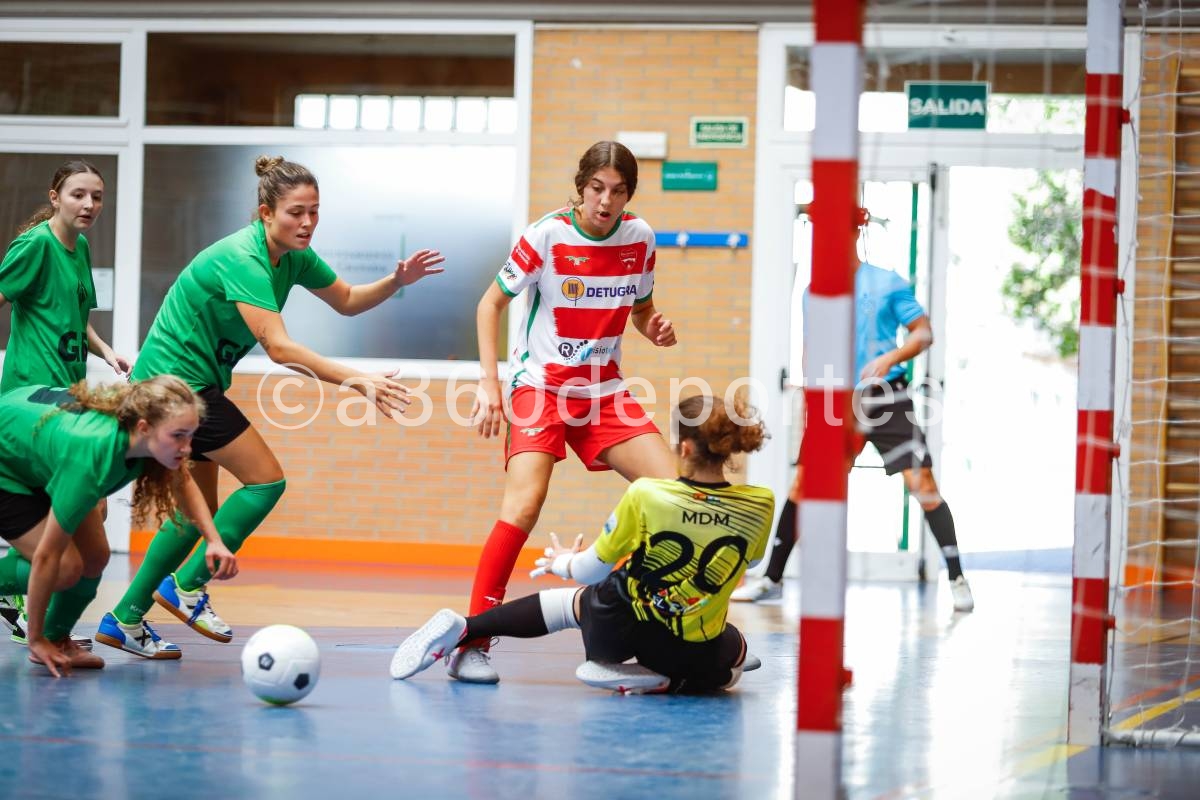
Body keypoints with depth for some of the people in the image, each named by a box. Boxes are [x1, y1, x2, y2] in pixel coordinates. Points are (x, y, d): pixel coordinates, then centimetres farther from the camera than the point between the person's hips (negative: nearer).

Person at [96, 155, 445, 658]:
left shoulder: (293, 257, 3)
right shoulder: (241, 258, -25)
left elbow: (347, 301, 17)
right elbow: (278, 346, -34)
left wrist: (396, 281, -2)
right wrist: (356, 381, -39)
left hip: (195, 382, 10)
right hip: (177, 377, -10)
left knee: (199, 510, 12)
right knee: (266, 479, -12)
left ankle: (125, 618, 17)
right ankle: (186, 587, -7)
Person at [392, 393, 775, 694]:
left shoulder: (644, 495, -19)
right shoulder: (761, 507, -15)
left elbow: (592, 570, -6)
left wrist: (563, 563, 17)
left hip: (617, 630, 1)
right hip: (695, 653, -1)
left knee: (571, 601, 34)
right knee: (736, 648, 34)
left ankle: (460, 628, 22)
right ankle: (667, 680, 6)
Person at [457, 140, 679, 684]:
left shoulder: (640, 238, 1)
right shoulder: (547, 236, -12)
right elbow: (491, 303, -4)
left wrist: (655, 329, -8)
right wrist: (489, 383, -13)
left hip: (605, 391, 5)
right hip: (541, 384, -5)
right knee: (525, 501, -24)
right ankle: (471, 643, -19)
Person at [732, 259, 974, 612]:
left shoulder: (887, 282, -3)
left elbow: (924, 333, -3)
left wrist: (889, 359, -20)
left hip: (887, 400, -4)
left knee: (922, 483, -12)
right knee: (802, 483, 1)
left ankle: (957, 579, -3)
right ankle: (772, 579, 12)